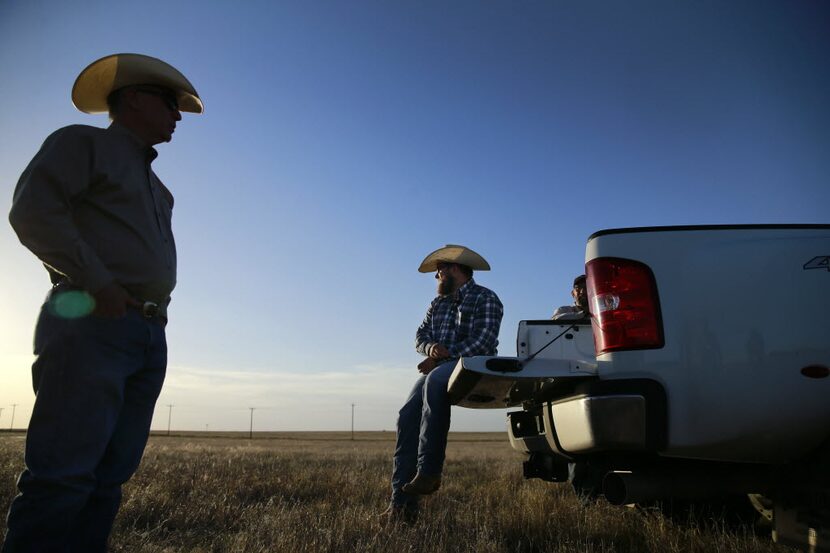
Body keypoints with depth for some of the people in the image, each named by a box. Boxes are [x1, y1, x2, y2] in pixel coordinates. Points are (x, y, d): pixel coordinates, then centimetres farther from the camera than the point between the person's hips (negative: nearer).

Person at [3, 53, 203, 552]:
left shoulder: (154, 184, 29)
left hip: (149, 337, 8)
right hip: (93, 325, -8)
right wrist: (97, 284, -16)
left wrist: (155, 313, 13)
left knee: (109, 477, 4)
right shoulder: (82, 142, 6)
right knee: (63, 474, -12)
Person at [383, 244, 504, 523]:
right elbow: (421, 335, 17)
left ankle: (429, 471, -35)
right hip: (438, 367, 7)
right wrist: (431, 348, -6)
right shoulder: (438, 303, 25)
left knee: (435, 381, -39)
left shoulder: (486, 299, 1)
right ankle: (402, 502, -20)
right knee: (408, 415, -18)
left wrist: (444, 356, -15)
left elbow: (483, 342, -11)